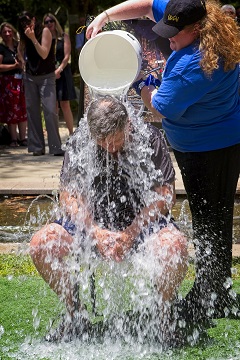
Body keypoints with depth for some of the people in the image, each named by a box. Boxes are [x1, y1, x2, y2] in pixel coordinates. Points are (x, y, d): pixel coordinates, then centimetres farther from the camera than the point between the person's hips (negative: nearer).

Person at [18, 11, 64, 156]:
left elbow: (44, 54, -18)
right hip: (30, 77, 5)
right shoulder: (24, 36, 6)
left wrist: (33, 38, -26)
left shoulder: (45, 31, -9)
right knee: (32, 111, 3)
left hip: (46, 77, -5)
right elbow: (20, 50, 26)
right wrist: (23, 62, 10)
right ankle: (37, 147, 8)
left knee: (50, 110, -14)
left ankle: (56, 147, -12)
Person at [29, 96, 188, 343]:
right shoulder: (79, 141, -5)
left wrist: (129, 235, -21)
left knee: (175, 246, -34)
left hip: (142, 224, -2)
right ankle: (75, 313, 1)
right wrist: (96, 233, -21)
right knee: (40, 244, -19)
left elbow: (165, 195, -12)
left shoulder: (149, 138, -10)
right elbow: (69, 197, -5)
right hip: (92, 223, 3)